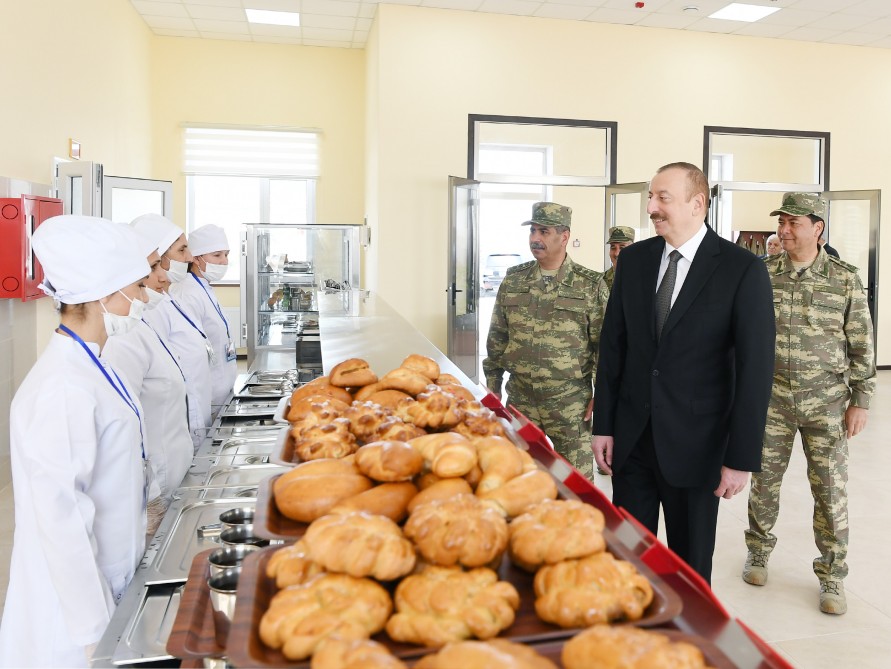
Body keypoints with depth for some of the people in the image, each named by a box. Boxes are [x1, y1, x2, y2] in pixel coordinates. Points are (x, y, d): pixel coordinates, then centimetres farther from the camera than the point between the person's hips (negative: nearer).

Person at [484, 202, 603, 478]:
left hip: (570, 402, -3)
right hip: (520, 399, 3)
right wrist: (493, 386, 9)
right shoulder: (513, 280, 5)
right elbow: (496, 338, 10)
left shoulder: (590, 284, -5)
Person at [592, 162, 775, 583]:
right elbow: (612, 345, 6)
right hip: (631, 437, 4)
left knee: (691, 563, 14)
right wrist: (603, 425, 4)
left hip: (695, 442, -3)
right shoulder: (634, 259, 3)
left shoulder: (742, 269, -9)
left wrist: (741, 458, -12)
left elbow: (755, 368, -11)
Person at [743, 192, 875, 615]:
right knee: (764, 480, 10)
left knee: (830, 489, 5)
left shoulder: (845, 280, -3)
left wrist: (860, 401, -3)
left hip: (826, 403, -1)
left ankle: (832, 576, 21)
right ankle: (758, 553, 31)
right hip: (770, 399, 1)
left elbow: (861, 345, 0)